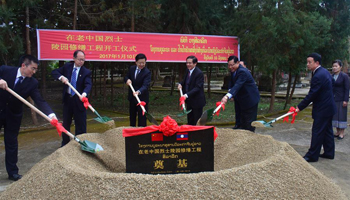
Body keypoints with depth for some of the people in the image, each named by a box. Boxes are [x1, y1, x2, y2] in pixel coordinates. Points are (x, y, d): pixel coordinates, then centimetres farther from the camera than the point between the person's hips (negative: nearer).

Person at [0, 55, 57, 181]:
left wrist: (51, 114, -32)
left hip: (13, 115, 1)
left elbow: (40, 101, -16)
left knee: (11, 143, 9)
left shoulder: (32, 83, -10)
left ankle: (12, 172, 20)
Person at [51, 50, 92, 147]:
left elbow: (88, 84, -22)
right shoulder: (67, 66, 3)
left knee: (80, 124, 1)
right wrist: (61, 77, -16)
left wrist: (84, 93, -43)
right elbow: (54, 72, 6)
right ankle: (65, 143, 32)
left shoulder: (86, 72, -8)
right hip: (67, 99, 4)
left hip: (79, 100, -3)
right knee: (66, 123, 16)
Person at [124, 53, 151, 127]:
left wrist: (139, 92, -47)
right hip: (132, 97, 6)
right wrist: (127, 80, -12)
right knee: (132, 116, 19)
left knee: (142, 118, -2)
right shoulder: (132, 68, 1)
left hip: (142, 98, -6)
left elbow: (145, 85, -28)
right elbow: (126, 77, 13)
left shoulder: (147, 72, -17)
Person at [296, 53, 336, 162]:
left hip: (322, 109, -10)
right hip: (329, 106, 10)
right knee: (327, 130, 17)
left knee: (317, 132, -3)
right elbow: (332, 83, 21)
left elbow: (311, 95, -23)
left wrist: (300, 107, -17)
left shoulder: (318, 76, -23)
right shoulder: (325, 72, 8)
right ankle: (329, 152, 27)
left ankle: (312, 155, 4)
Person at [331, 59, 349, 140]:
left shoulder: (344, 76, -7)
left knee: (341, 115, 0)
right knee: (335, 115, 8)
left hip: (341, 100, -5)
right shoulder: (331, 76, 8)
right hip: (333, 99, 5)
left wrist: (345, 100, -14)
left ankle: (341, 133, 7)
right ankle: (337, 132, 18)